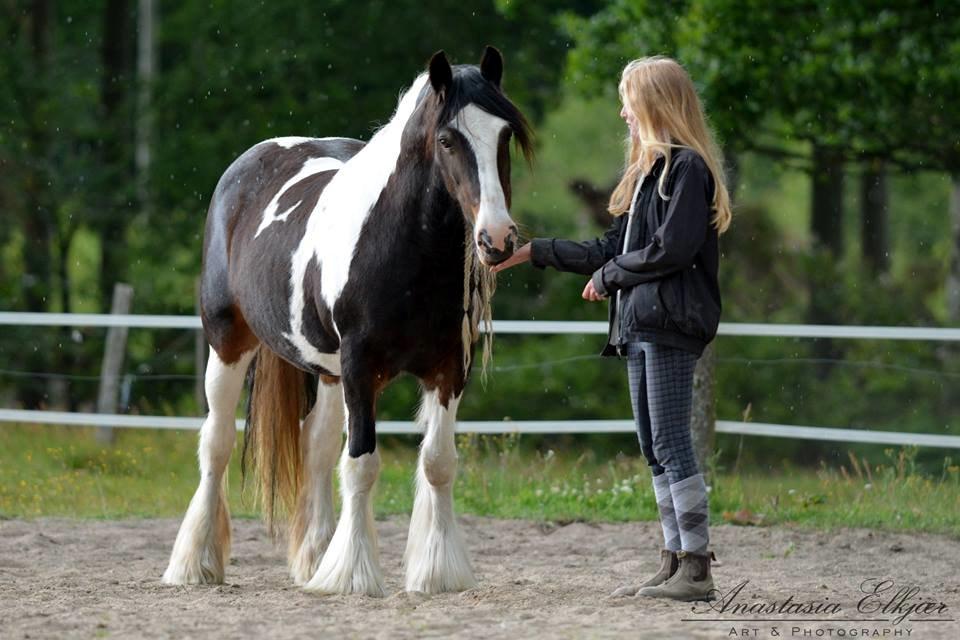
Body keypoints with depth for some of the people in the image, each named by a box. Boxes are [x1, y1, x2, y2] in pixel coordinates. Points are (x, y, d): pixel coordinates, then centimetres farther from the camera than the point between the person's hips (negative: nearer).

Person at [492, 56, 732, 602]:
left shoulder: (687, 167, -9)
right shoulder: (651, 170, 21)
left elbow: (671, 250, -19)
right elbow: (613, 248, 22)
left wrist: (609, 276, -7)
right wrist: (534, 251, 22)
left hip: (672, 324, -10)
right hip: (641, 325, 10)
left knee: (672, 445, -12)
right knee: (656, 450, 9)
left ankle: (697, 568, -11)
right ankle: (675, 562, 11)